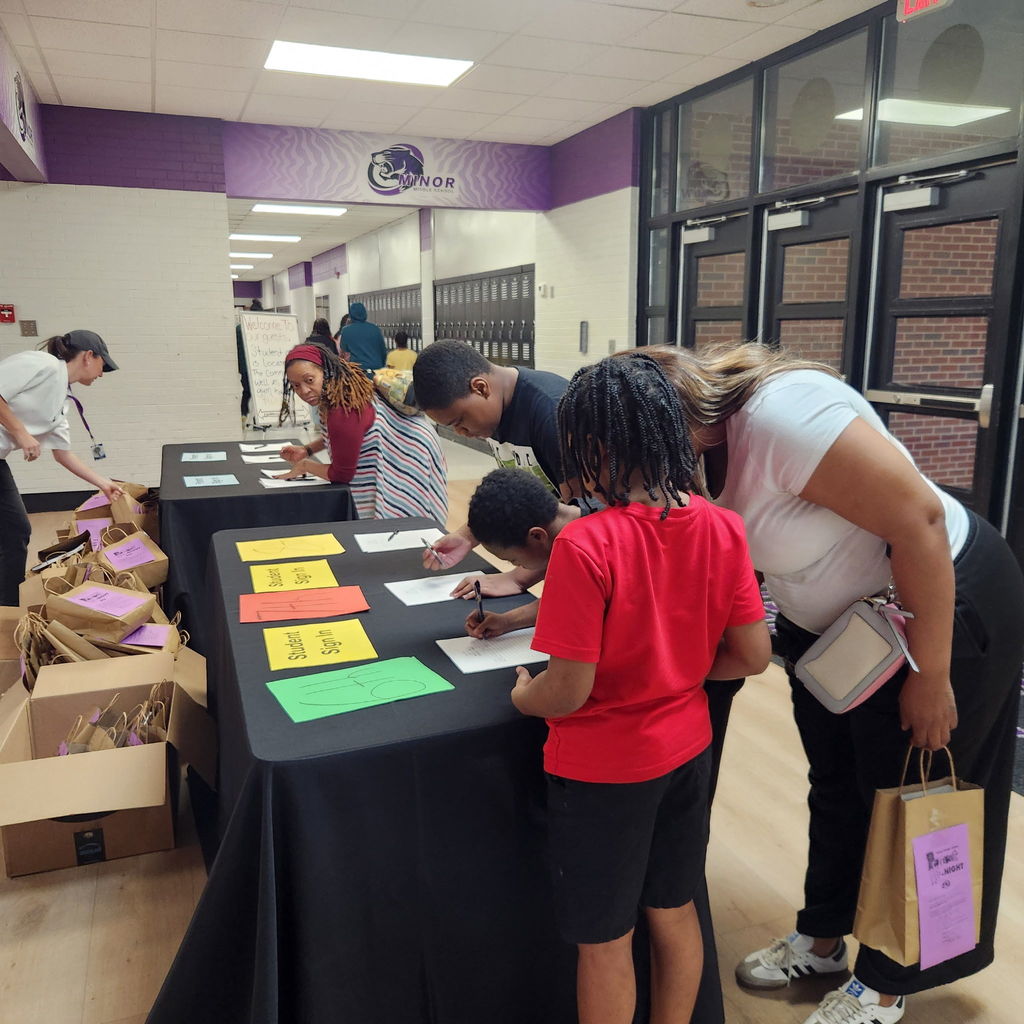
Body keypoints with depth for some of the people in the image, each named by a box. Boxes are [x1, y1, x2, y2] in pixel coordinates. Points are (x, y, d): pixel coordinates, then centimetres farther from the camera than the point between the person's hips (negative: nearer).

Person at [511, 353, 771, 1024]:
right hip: (687, 748, 6)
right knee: (674, 911, 26)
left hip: (604, 768, -6)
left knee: (604, 941, 17)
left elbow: (568, 691, -25)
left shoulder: (586, 545, -27)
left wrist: (520, 693, -4)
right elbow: (753, 655, -5)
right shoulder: (721, 527, -10)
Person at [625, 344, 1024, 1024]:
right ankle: (822, 939, 43)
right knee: (837, 788, 21)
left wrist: (931, 676, -24)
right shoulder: (693, 448, -6)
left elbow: (919, 523, -31)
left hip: (942, 608, -8)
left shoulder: (781, 415, -33)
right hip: (832, 624, 8)